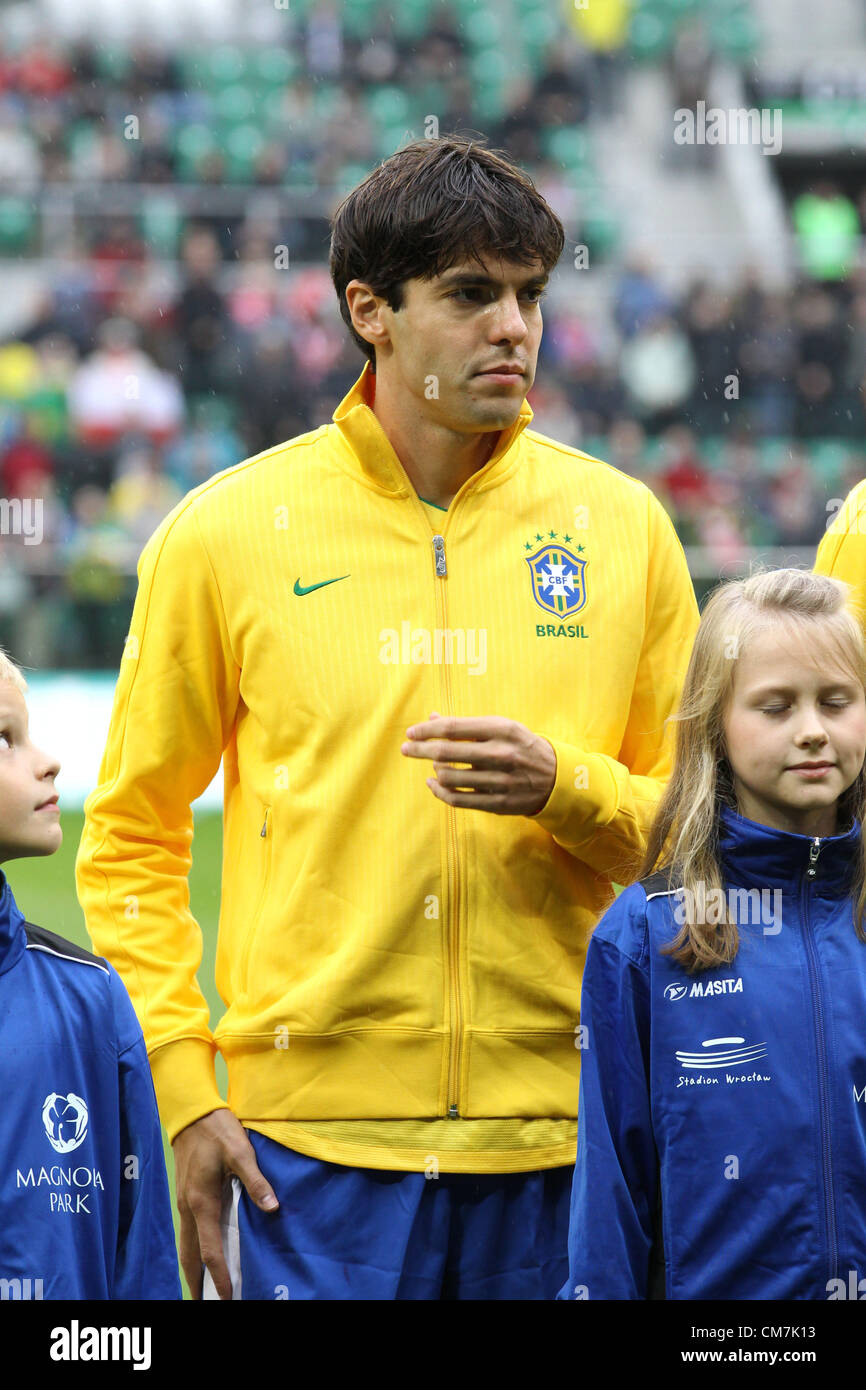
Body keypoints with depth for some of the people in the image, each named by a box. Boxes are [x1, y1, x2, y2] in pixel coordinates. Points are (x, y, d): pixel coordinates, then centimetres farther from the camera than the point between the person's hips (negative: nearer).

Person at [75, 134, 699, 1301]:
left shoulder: (622, 525, 6)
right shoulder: (224, 534, 1)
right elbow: (131, 835, 7)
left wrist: (566, 787, -9)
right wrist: (180, 1088, -2)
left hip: (559, 1124, 2)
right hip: (315, 1135, -2)